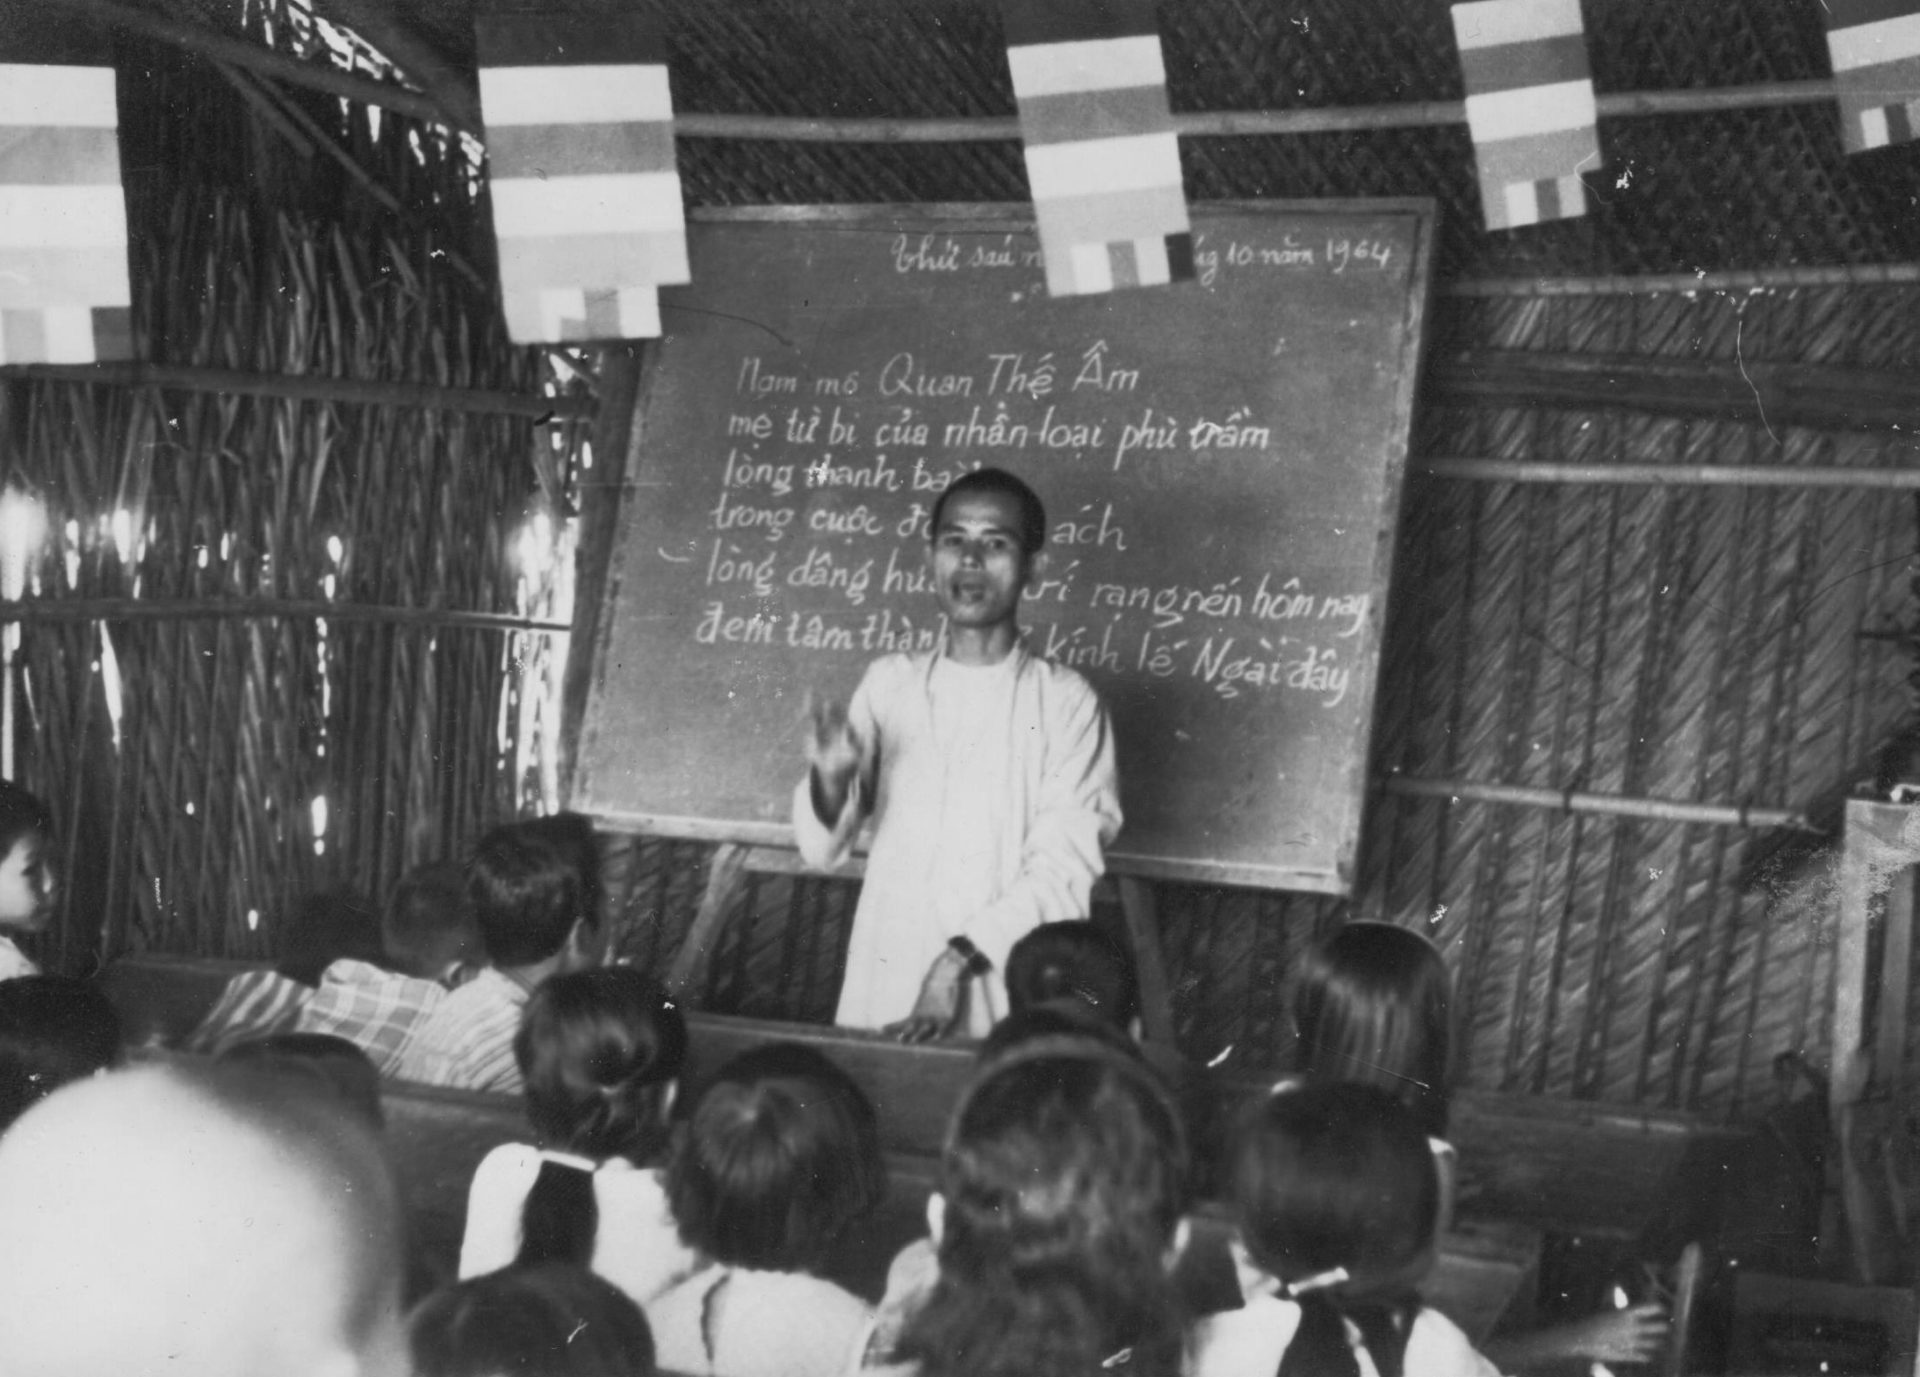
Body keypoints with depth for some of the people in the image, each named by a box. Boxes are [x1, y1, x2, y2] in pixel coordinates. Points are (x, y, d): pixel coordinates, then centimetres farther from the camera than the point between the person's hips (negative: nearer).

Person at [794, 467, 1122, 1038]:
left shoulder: (1066, 701, -2)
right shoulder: (888, 682, 8)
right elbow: (822, 850, 5)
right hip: (881, 991, 3)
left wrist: (959, 961, -18)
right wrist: (830, 782, -15)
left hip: (1006, 1007, -3)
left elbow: (1063, 873, -8)